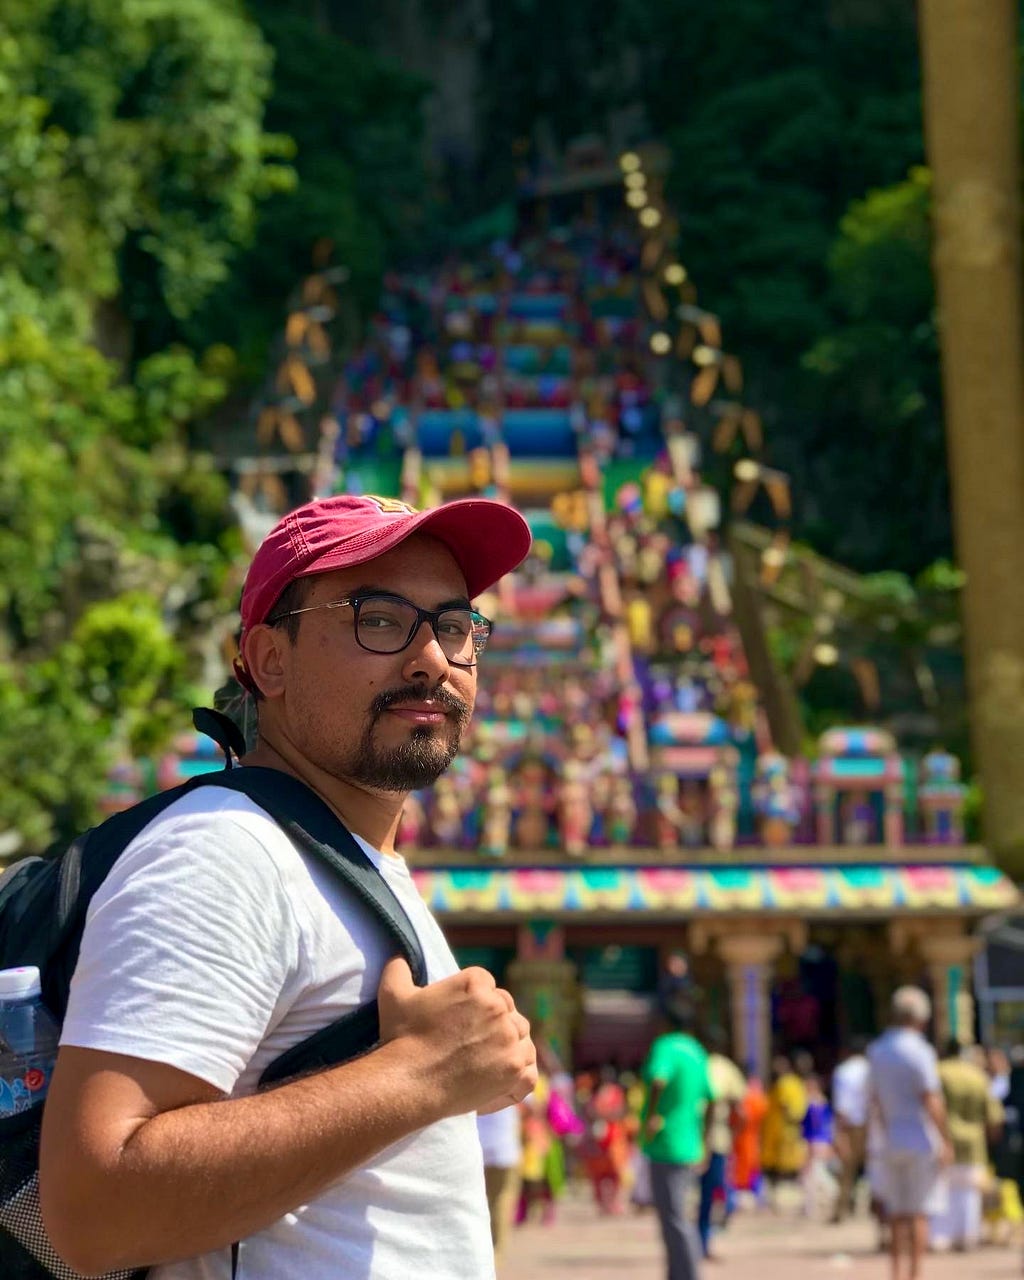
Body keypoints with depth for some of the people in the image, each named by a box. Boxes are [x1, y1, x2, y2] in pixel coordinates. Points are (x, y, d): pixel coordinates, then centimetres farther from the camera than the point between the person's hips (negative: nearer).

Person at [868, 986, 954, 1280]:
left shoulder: (876, 1050, 9)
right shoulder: (920, 1051, -12)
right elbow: (931, 1101, -16)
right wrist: (946, 1142, -11)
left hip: (892, 1142, 6)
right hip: (922, 1140, -6)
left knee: (898, 1214, 9)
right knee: (919, 1214, -2)